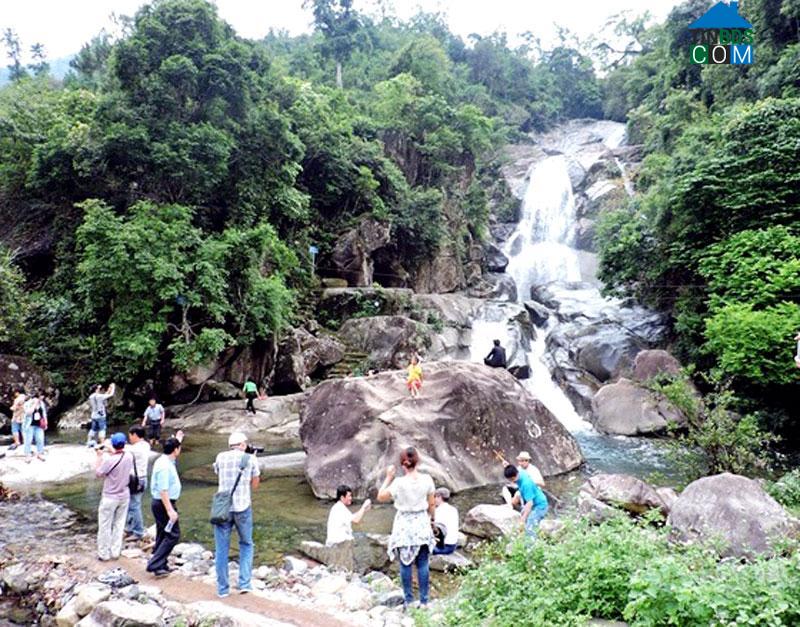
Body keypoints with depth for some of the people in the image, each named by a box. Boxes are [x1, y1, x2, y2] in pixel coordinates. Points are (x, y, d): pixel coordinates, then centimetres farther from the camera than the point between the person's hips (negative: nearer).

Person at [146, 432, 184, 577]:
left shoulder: (166, 460, 6)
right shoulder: (164, 466, -24)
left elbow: (172, 449, 33)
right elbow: (163, 490, -27)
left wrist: (177, 439, 44)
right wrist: (170, 510, -28)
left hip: (162, 504, 10)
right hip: (164, 504, -10)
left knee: (163, 535, 16)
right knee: (173, 535, -5)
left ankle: (161, 566, 24)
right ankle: (155, 564, -5)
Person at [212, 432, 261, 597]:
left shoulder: (220, 457, 4)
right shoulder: (250, 459, -1)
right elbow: (255, 484, 9)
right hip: (243, 507, -1)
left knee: (221, 549, 10)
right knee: (246, 545, 18)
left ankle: (222, 588, 15)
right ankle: (245, 583, 11)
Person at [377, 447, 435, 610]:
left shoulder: (399, 483, -18)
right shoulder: (427, 479, -10)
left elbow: (380, 497, -6)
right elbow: (431, 504, 0)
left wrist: (388, 478, -2)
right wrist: (431, 518, 17)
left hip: (404, 525, -2)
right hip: (422, 523, 2)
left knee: (405, 564, 10)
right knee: (422, 564, 10)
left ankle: (408, 600, 18)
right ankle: (424, 601, 16)